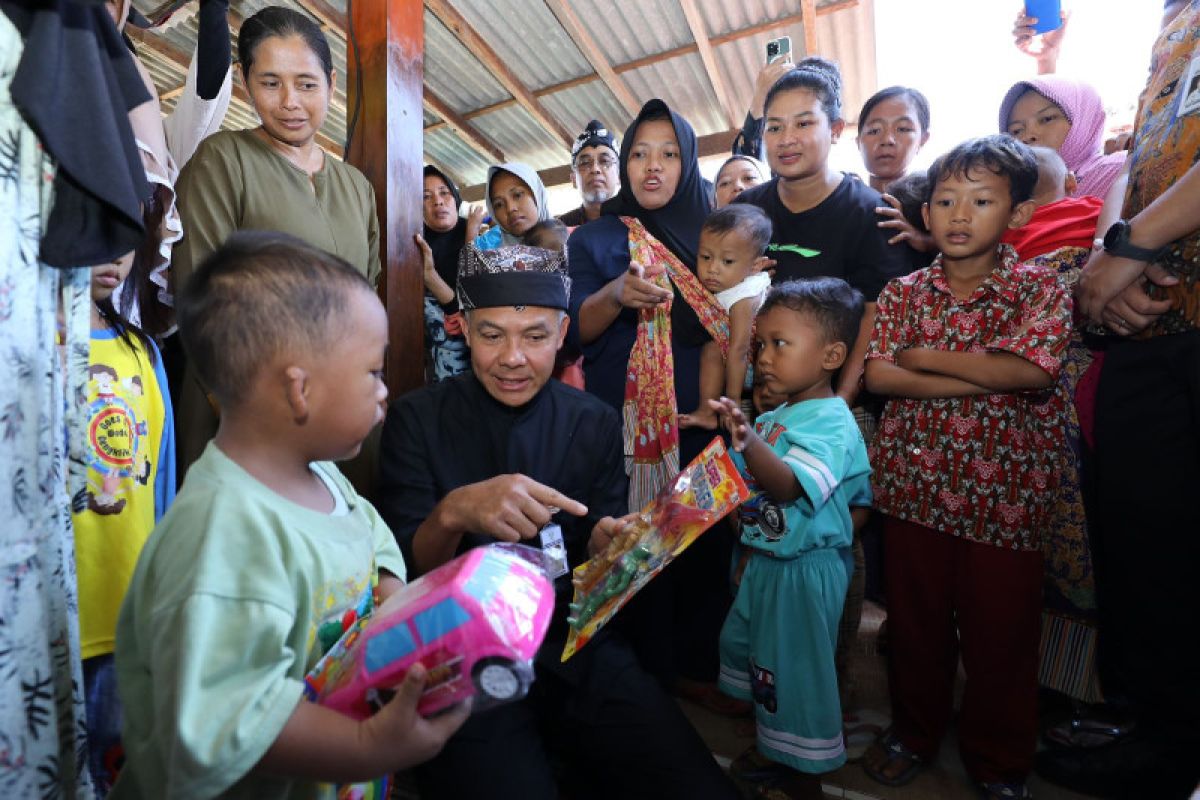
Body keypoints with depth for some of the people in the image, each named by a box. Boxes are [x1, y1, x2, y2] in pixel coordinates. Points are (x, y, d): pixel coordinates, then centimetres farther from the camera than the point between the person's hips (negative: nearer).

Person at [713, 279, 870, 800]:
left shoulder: (830, 422, -21)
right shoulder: (777, 416, 6)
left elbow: (789, 485, -39)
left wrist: (748, 442, -53)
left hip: (805, 569, -10)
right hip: (766, 559, 10)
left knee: (794, 668, 5)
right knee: (742, 641, 22)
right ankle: (772, 746, 46)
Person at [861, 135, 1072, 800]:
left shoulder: (1040, 290, 0)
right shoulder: (904, 291, 5)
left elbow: (1034, 369, -17)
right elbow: (877, 375, -8)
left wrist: (922, 356, -11)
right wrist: (987, 378, -13)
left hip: (1003, 495, -1)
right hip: (913, 486, 2)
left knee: (1000, 634, 12)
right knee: (913, 620, 14)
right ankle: (913, 731, 38)